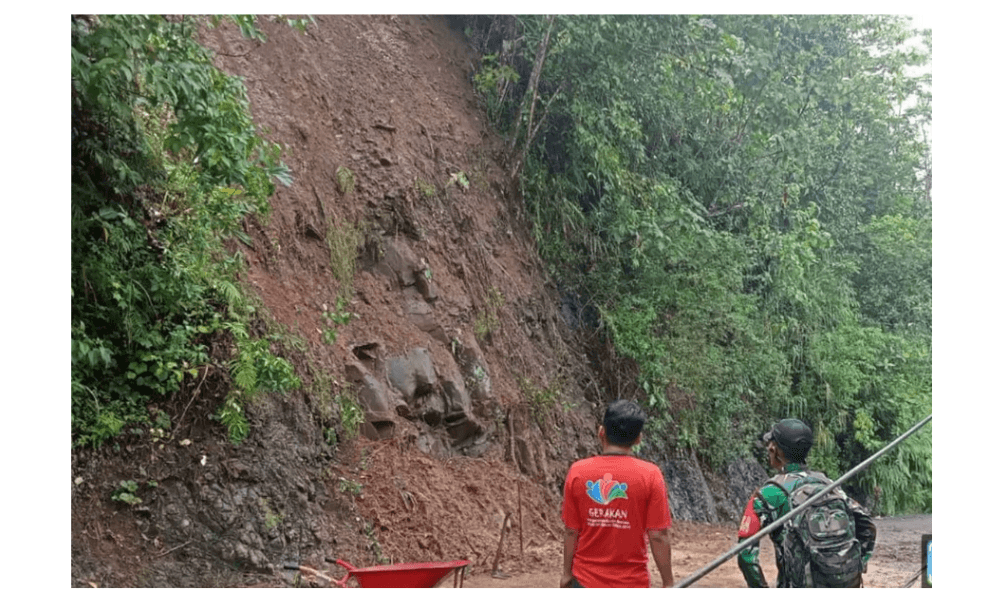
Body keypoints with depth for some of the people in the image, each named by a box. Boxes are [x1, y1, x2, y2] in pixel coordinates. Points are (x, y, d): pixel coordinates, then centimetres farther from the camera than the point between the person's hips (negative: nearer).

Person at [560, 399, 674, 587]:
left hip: (586, 581, 2)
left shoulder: (577, 472, -4)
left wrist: (567, 573, 12)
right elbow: (659, 536, -9)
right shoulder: (650, 475, -10)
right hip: (631, 586, -2)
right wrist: (668, 582, 0)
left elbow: (571, 531, 0)